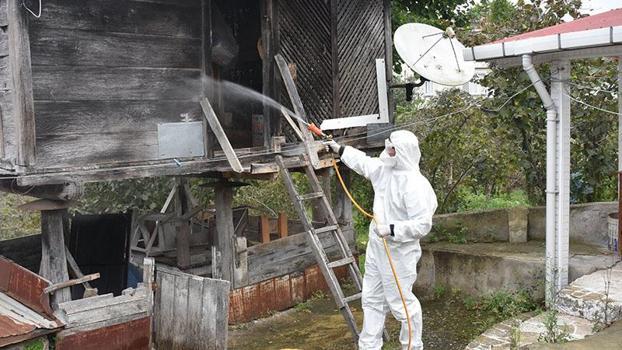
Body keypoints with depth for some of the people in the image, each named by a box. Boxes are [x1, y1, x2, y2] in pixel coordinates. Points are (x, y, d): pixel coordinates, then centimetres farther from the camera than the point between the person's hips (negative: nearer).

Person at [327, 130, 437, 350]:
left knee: (401, 302, 1)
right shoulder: (384, 169, 3)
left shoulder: (415, 185, -23)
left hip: (398, 253, -9)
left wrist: (392, 230, -28)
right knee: (372, 299, 15)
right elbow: (363, 162, 24)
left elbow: (423, 224, -26)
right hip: (376, 248, 9)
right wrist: (340, 150, 31)